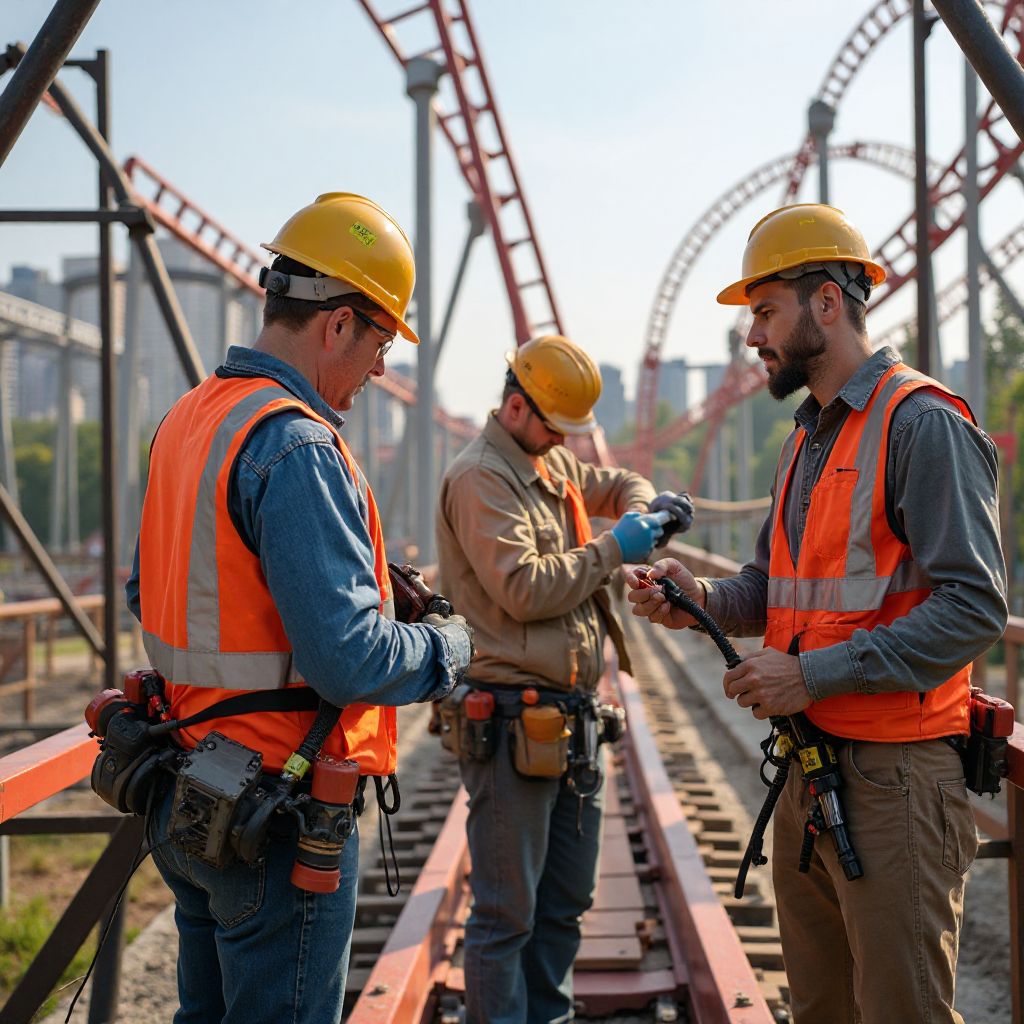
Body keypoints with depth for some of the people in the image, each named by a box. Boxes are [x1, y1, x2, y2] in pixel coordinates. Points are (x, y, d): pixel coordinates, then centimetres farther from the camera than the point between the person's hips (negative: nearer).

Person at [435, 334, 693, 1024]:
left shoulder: (556, 464, 15)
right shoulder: (481, 476, -13)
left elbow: (617, 484, 35)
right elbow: (524, 588, -22)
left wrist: (646, 504, 12)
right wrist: (613, 549, -15)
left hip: (569, 716, 10)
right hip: (514, 724, -9)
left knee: (567, 899, 18)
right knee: (508, 911, -1)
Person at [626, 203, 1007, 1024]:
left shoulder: (923, 424, -12)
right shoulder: (807, 439, 17)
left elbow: (974, 608, -19)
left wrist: (816, 675, -21)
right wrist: (704, 602, 0)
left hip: (893, 773, -9)